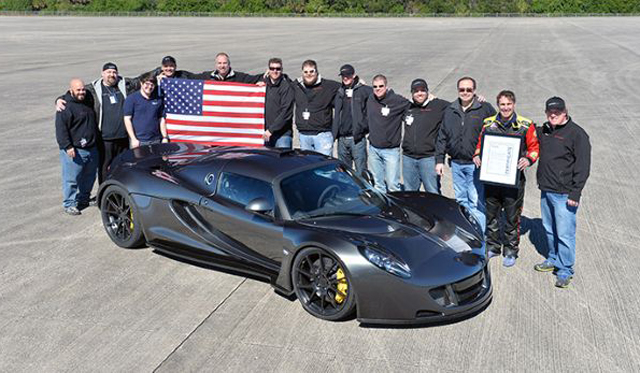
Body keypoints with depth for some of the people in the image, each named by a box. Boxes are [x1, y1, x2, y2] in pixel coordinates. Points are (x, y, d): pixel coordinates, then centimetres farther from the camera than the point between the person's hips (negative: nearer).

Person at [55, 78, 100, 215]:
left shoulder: (88, 101, 11)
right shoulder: (65, 107, -12)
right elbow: (61, 128, -17)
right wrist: (68, 146, -22)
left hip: (92, 148, 8)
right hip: (74, 150, -7)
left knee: (89, 177, 16)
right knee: (72, 179, -3)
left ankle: (84, 199, 31)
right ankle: (69, 204, 8)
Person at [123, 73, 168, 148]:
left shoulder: (158, 100, 12)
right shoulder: (131, 98, 1)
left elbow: (162, 119, 16)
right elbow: (127, 119, -3)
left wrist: (165, 137, 7)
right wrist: (133, 139, -10)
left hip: (155, 141, 4)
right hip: (139, 141, -3)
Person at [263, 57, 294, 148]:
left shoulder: (286, 87, -6)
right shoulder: (264, 83, 11)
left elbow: (286, 112, -13)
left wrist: (271, 129, -15)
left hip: (282, 134, -5)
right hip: (265, 133, 5)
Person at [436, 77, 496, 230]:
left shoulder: (485, 109, -2)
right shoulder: (450, 111, 11)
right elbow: (442, 137, 13)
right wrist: (439, 160, 8)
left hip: (476, 164, -5)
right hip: (456, 163, 5)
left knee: (476, 201, -6)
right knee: (461, 199, 13)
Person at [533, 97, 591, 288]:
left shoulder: (577, 134, -11)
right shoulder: (544, 130, 9)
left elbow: (583, 167, -12)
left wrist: (575, 194, -16)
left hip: (564, 194, -7)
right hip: (545, 191, 7)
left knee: (565, 233, -3)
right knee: (549, 229, 18)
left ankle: (565, 270, 8)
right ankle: (553, 259, 35)